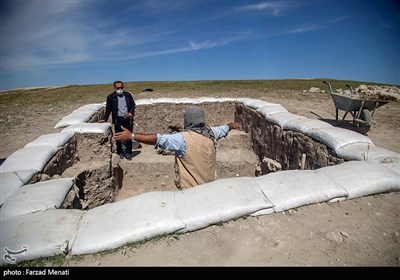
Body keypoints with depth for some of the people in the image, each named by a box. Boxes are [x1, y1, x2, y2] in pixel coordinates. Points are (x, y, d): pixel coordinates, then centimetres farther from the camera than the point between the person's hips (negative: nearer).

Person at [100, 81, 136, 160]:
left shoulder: (128, 95, 7)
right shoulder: (111, 97, 2)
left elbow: (133, 104, 11)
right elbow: (108, 109, 4)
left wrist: (131, 112, -6)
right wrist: (105, 119, -1)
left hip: (128, 119, 1)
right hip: (118, 119, -1)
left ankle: (128, 152, 12)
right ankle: (120, 152, 22)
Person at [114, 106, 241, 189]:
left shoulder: (183, 139, -24)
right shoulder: (211, 133, -3)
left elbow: (159, 139, -30)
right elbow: (223, 128, 17)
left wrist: (132, 136, -29)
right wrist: (232, 125, 39)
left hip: (190, 189, -5)